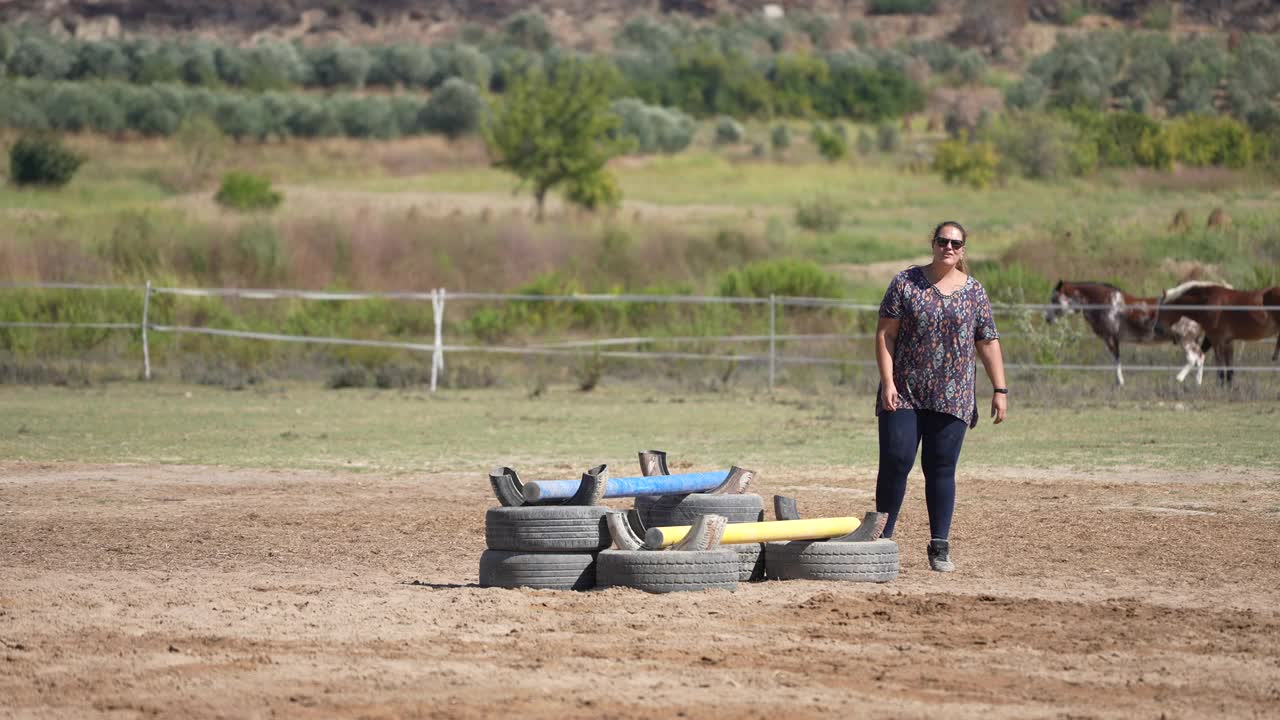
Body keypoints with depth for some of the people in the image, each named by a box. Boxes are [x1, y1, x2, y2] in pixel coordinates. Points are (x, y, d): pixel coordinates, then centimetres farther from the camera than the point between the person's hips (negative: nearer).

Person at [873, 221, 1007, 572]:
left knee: (941, 469, 1)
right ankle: (882, 539, 6)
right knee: (895, 462, -5)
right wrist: (887, 381, -10)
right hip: (904, 394, -1)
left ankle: (940, 546, 5)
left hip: (952, 398, 1)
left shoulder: (974, 291, 8)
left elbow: (988, 342, 9)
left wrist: (1000, 389, 3)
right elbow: (885, 334, -1)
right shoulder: (906, 283, 2)